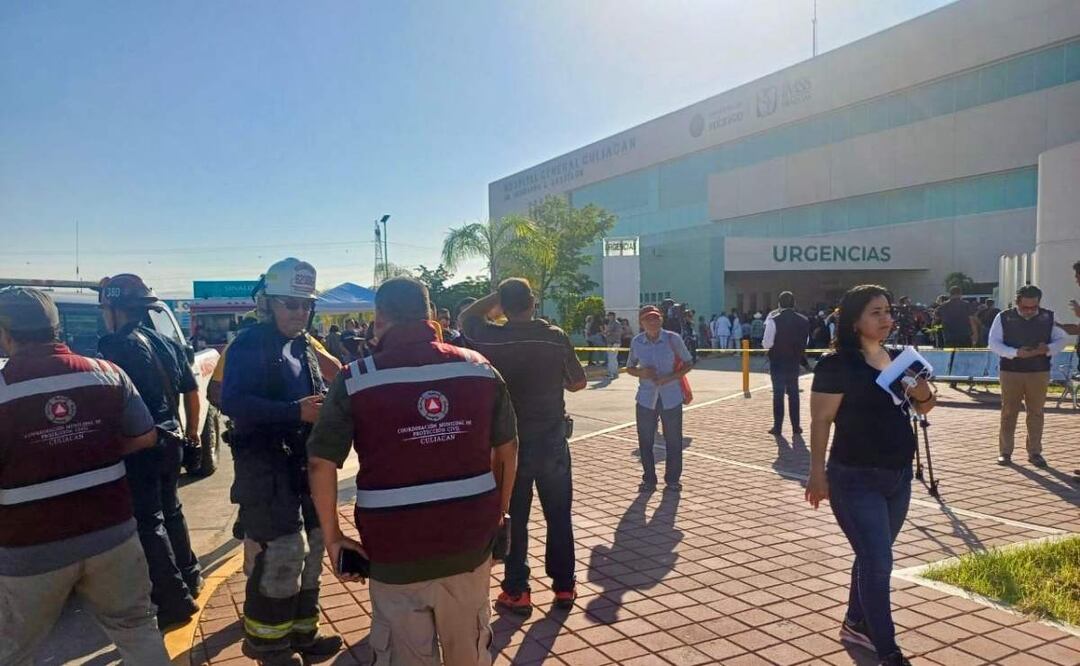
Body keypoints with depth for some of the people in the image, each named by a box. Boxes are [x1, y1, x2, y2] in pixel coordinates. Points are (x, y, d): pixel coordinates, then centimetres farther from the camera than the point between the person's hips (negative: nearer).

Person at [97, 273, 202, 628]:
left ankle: (175, 598, 5)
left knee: (148, 522, 1)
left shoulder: (118, 347, -16)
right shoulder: (166, 344, 9)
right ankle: (189, 575, 36)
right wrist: (192, 429, 27)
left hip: (139, 447, -8)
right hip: (170, 441, 8)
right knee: (169, 509, 23)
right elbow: (191, 389, 16)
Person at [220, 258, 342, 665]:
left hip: (303, 461, 8)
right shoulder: (248, 346, -12)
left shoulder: (304, 347, 12)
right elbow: (231, 402, -25)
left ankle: (301, 631, 28)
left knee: (311, 547, 13)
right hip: (265, 465, -8)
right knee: (281, 552, -8)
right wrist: (295, 411, -32)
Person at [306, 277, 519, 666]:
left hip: (396, 549, -2)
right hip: (469, 540, 3)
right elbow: (507, 449, 7)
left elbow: (321, 463, -9)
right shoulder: (480, 367, 2)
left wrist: (333, 537, 2)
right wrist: (499, 514, 19)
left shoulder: (356, 379, -6)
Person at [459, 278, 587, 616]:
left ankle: (517, 592, 18)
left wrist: (499, 295, 6)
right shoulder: (556, 337, -9)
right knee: (559, 515, 15)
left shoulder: (492, 339, -11)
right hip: (552, 438, 1)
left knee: (514, 518, 11)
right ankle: (564, 586, 25)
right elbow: (578, 382, 4)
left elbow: (467, 316, 11)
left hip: (510, 441, -1)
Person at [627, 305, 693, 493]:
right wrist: (641, 372, -12)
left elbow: (687, 364, 1)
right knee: (645, 441, 5)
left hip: (671, 398, -1)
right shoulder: (636, 342, -1)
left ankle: (673, 479, 23)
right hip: (646, 398, 1)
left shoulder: (673, 339, -7)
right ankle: (649, 479, 21)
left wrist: (670, 377, -15)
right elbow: (629, 368, 11)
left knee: (673, 440, 7)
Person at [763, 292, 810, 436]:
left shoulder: (774, 320, -15)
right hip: (794, 361, 3)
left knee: (778, 393, 2)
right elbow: (805, 342, 9)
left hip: (777, 362, -3)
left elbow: (767, 343, -15)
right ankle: (796, 426, 14)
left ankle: (777, 427, 4)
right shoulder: (804, 321, -1)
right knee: (793, 393, 12)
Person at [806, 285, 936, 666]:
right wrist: (817, 473, -17)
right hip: (856, 479, -7)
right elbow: (821, 420, -15)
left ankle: (855, 624, 35)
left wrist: (922, 393, -8)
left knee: (872, 557, 18)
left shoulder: (899, 358, 7)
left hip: (899, 475, 7)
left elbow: (924, 408, 15)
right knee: (878, 562, -4)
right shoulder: (837, 364, -14)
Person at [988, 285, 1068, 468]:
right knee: (1009, 413, 3)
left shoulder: (1048, 317, 2)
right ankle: (1005, 452, 12)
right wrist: (1016, 353, -19)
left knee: (1036, 413, 7)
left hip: (1039, 373, 2)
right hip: (1010, 372, -1)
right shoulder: (1003, 318, -3)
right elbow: (994, 343, -4)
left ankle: (1035, 452, 17)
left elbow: (1062, 340, 7)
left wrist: (1048, 349, -14)